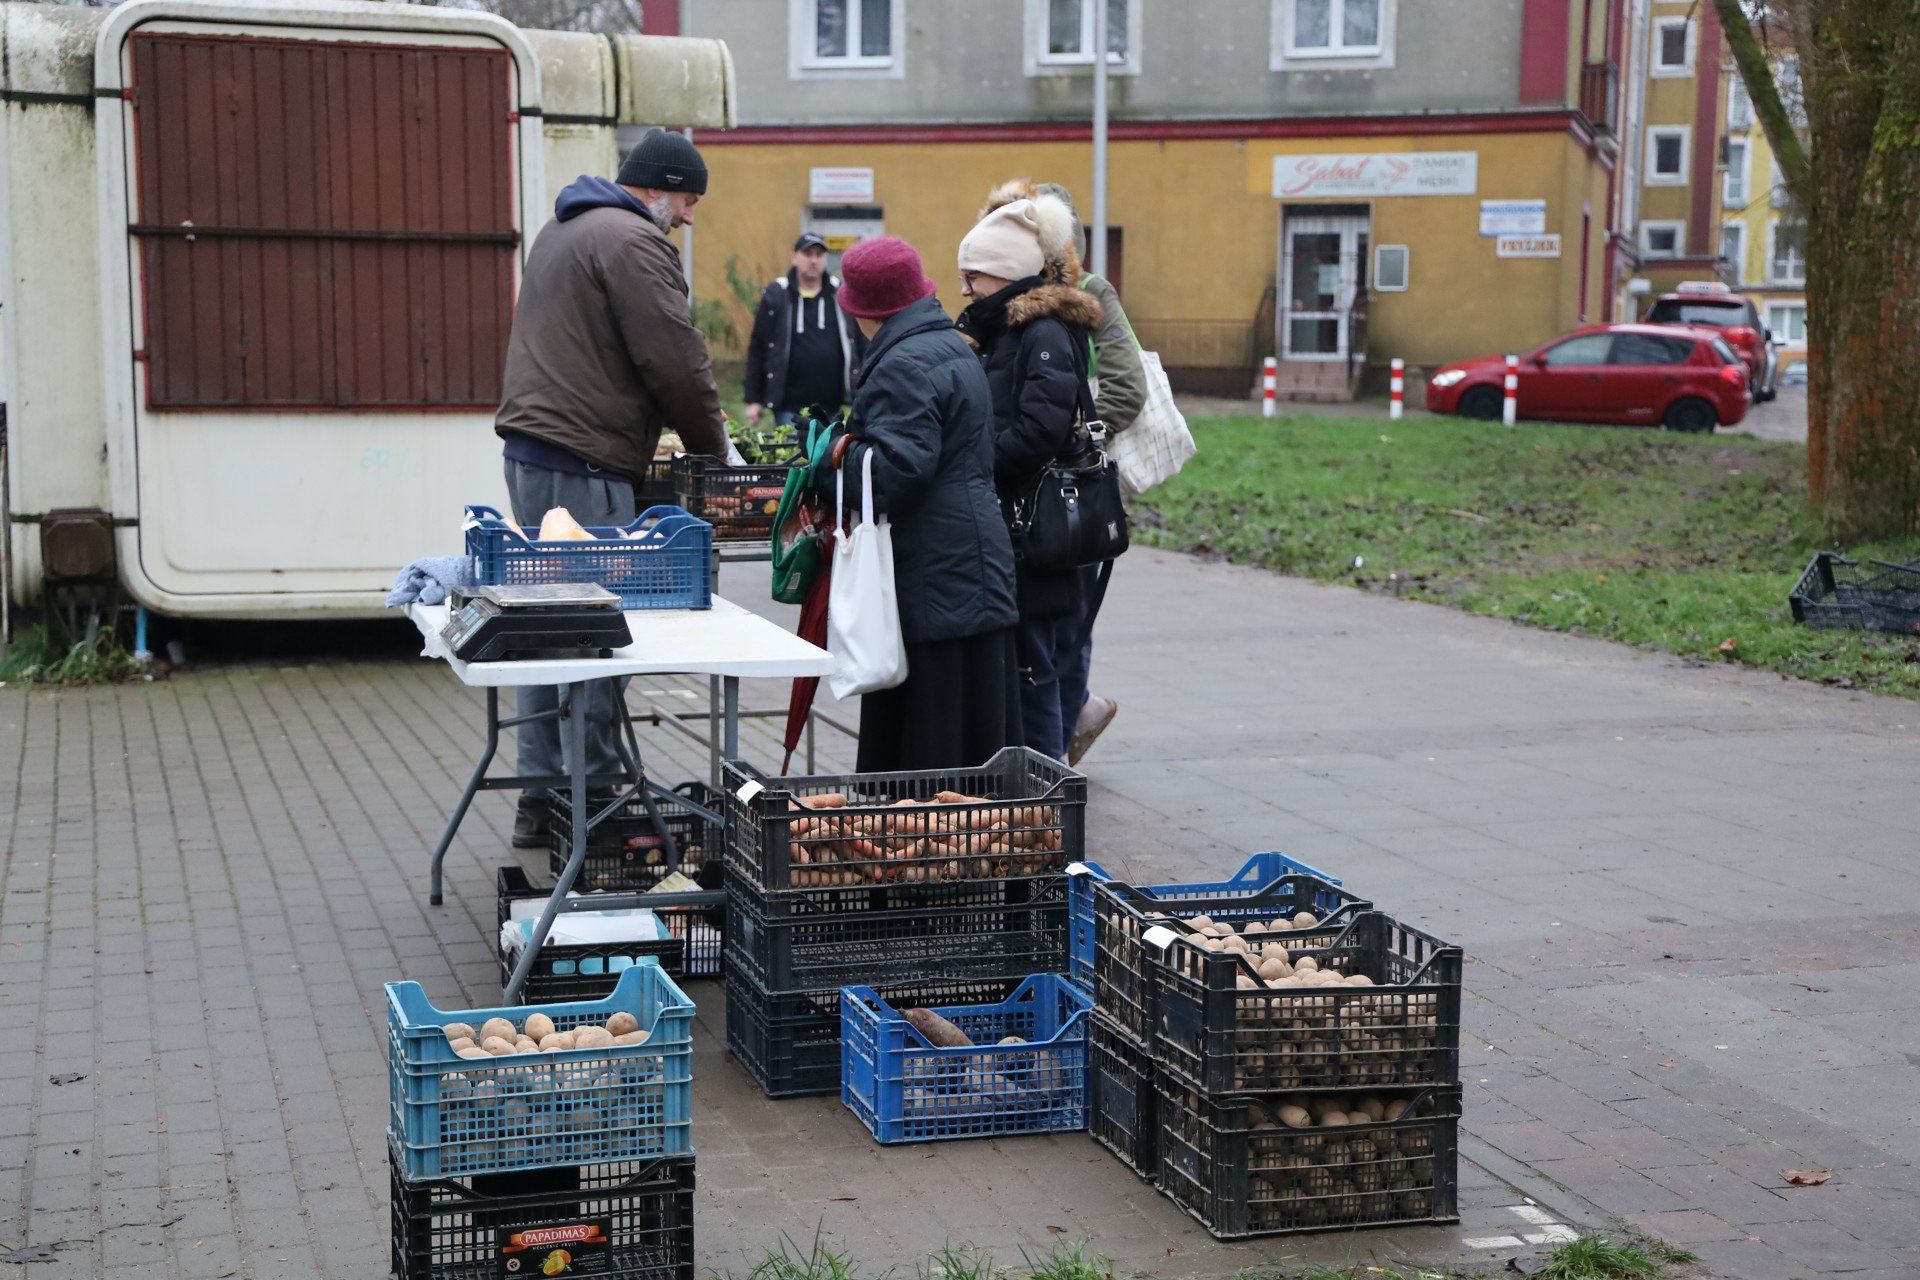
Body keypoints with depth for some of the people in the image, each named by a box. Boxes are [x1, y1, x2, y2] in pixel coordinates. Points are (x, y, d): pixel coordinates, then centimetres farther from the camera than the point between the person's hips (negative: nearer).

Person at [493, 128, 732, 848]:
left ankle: (541, 802, 18)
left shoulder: (562, 231, 23)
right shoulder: (633, 241, -10)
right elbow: (675, 359, -14)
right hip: (584, 467, -10)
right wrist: (713, 444, 2)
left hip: (531, 448, 10)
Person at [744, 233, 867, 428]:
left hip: (832, 407, 2)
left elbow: (862, 345, 9)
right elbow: (757, 350, 2)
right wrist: (754, 400, -1)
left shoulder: (841, 295, 6)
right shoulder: (775, 296, 1)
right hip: (789, 407, -2)